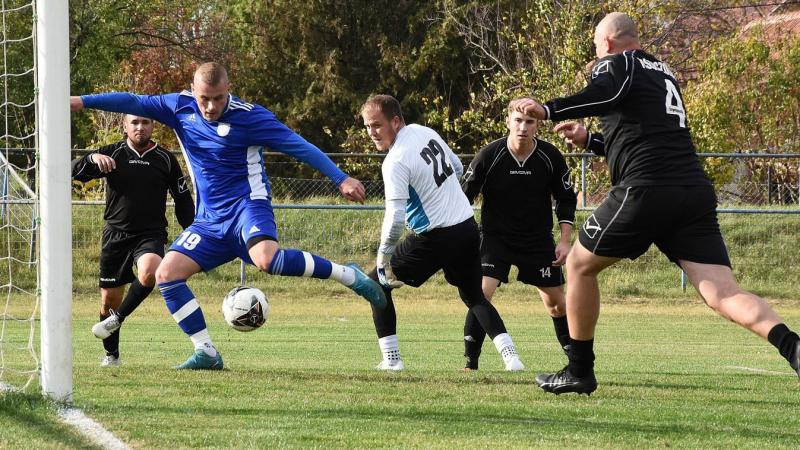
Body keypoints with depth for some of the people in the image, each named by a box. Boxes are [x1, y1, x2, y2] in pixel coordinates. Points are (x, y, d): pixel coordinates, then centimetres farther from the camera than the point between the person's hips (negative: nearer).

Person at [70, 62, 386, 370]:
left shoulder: (249, 116, -12)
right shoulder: (180, 107, 2)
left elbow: (299, 146, -12)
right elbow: (133, 103, 6)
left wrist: (341, 179, -16)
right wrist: (82, 102, -2)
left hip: (247, 206, -6)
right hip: (210, 219, 6)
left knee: (266, 259, -35)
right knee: (167, 273, -8)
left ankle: (346, 275, -18)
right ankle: (206, 353, -3)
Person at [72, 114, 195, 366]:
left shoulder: (165, 159, 3)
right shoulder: (111, 154, 2)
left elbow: (183, 199, 12)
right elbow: (74, 172, -9)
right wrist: (92, 159, -29)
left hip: (151, 234, -1)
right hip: (116, 234, 1)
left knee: (148, 274, -33)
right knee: (109, 300, 4)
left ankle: (118, 318, -10)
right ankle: (111, 355, 24)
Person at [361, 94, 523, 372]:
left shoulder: (396, 162, -19)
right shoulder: (425, 132, 5)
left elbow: (395, 219, -24)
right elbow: (457, 169, 21)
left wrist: (383, 256, -11)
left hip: (435, 239, -7)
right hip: (468, 228, 7)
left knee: (377, 283, 9)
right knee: (474, 296, 23)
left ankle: (391, 359, 4)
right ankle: (510, 356, 5)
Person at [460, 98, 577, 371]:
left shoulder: (551, 158, -11)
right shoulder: (489, 156, -17)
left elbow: (566, 199, 3)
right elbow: (463, 197, -7)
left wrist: (565, 241, -3)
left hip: (538, 238, 2)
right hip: (495, 236, -2)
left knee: (555, 300, 7)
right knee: (482, 292, -20)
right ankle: (470, 363, -15)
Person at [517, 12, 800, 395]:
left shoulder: (615, 64, 6)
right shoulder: (663, 73, 30)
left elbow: (605, 95, -19)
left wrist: (548, 111, -25)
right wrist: (589, 140, 42)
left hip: (646, 190, -6)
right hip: (696, 192, 6)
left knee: (580, 264, 17)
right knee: (722, 295, -6)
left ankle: (580, 371, 20)